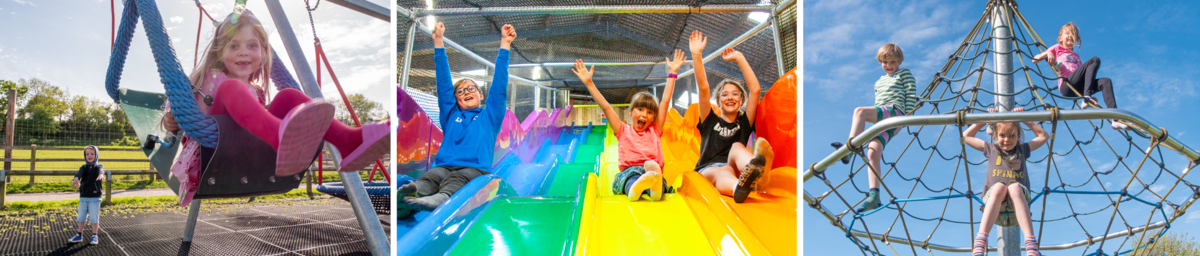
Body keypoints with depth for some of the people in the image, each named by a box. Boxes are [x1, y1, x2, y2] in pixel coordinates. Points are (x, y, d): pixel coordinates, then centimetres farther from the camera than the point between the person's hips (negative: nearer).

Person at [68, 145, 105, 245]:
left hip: (95, 197, -3)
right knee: (81, 217, 12)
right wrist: (76, 179, -40)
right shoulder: (84, 167, 7)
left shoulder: (99, 166, 0)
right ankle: (79, 235, 24)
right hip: (83, 197, 3)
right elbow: (79, 173, -16)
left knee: (94, 217, 2)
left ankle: (95, 236, 13)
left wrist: (101, 175, -51)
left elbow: (101, 170, -25)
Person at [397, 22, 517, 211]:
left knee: (456, 180, -37)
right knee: (430, 177, -32)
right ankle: (411, 193, -64)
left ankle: (440, 199, -68)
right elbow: (443, 83, 28)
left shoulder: (489, 115, 25)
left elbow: (499, 85, 20)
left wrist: (504, 44, 18)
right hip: (444, 166, 3)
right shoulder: (450, 115, 29)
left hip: (476, 169, -3)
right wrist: (438, 43, 29)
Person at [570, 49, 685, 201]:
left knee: (653, 169, -36)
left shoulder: (654, 131, 25)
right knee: (632, 176, -39)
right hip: (629, 172, -1)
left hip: (654, 169, 2)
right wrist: (589, 83, 11)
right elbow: (606, 107, 16)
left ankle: (654, 184, -70)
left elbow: (665, 101, 23)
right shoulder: (624, 131, 21)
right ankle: (634, 188, -73)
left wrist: (672, 73, 22)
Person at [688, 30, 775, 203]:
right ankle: (738, 188, -77)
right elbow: (703, 88, 9)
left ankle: (755, 170, -68)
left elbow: (755, 90, 14)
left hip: (736, 171, 1)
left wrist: (739, 58, 17)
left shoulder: (744, 123, 21)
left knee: (737, 147, -30)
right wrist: (696, 55, 2)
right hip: (707, 171, -1)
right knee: (722, 173, -37)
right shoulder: (710, 121, 20)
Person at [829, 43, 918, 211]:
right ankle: (874, 197, -25)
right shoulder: (878, 83, 34)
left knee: (859, 111, -32)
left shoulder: (904, 73, 17)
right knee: (872, 152, -18)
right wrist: (875, 124, 18)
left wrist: (908, 117, -6)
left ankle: (849, 147, -45)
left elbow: (911, 95, 5)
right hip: (881, 121, 6)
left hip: (896, 112, -6)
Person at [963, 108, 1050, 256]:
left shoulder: (1023, 149, 25)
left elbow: (1044, 136, 30)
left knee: (1015, 187, -37)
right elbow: (966, 136, 28)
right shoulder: (991, 149, 24)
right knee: (999, 186, -37)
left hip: (1019, 200, 0)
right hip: (992, 200, 0)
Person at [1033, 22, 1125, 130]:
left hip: (1077, 89, 5)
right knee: (1095, 60, -18)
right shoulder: (1057, 48, 20)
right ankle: (1086, 97, -31)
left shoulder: (1076, 56, 34)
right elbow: (1034, 60, 9)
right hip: (1066, 87, -5)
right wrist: (1047, 53, -12)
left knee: (1106, 81, -19)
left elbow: (1081, 74, 27)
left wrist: (1091, 93, 12)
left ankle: (1116, 119, -31)